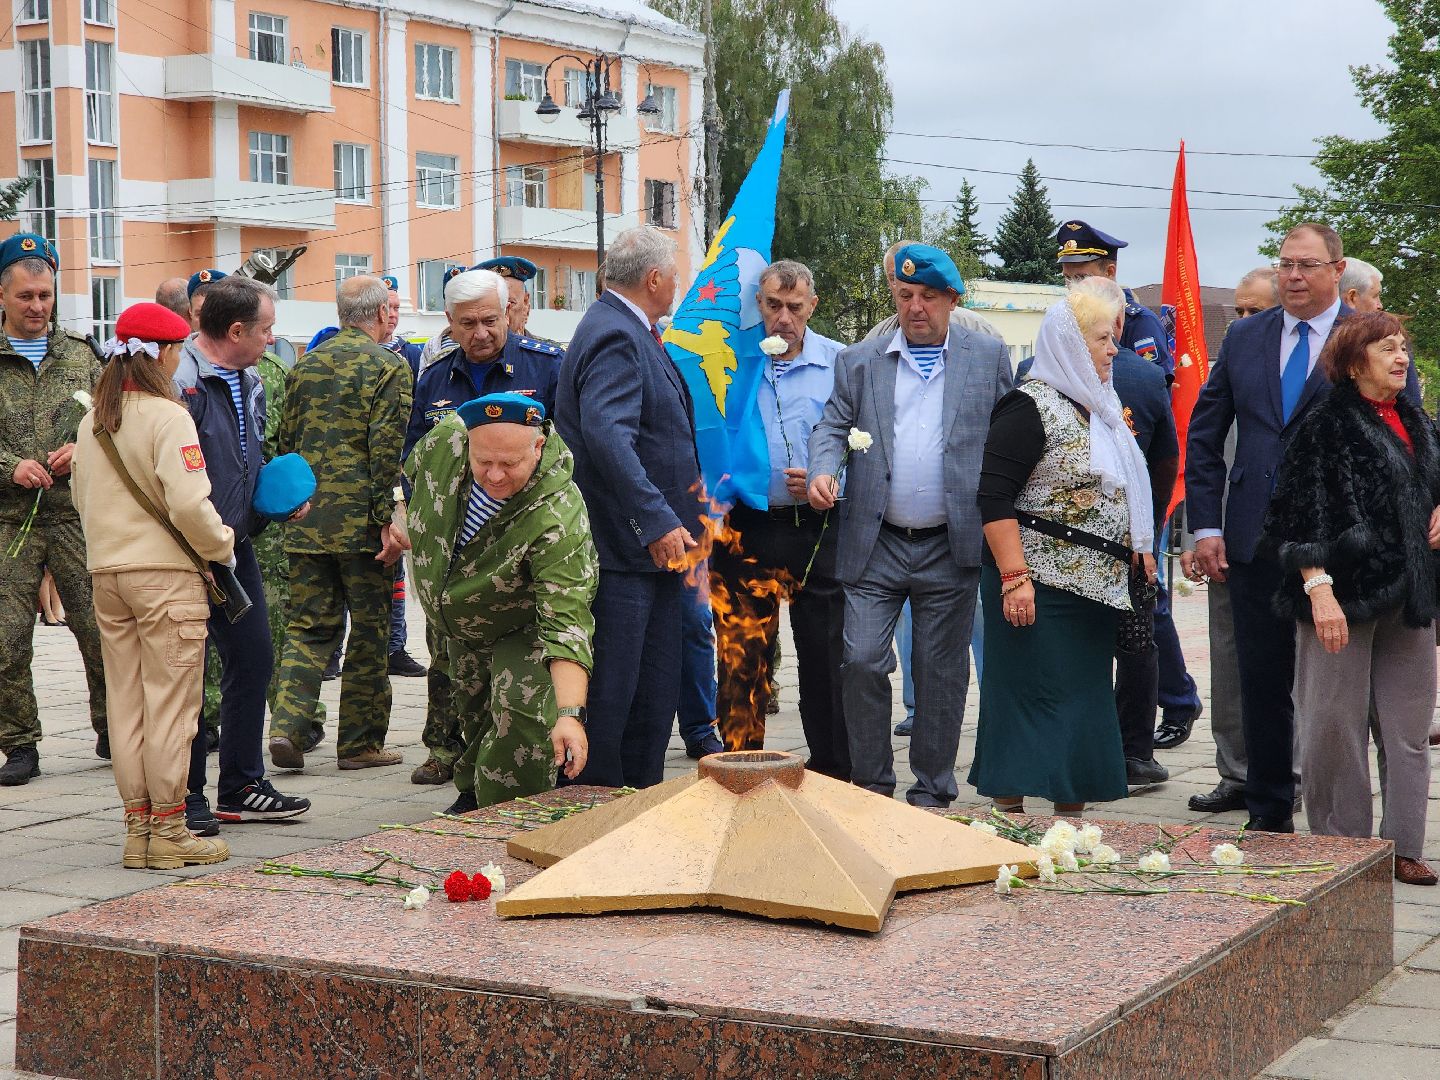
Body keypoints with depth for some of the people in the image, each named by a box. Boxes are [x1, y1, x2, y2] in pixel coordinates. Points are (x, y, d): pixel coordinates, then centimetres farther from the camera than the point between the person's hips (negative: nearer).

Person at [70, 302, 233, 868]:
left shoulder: (92, 421, 8)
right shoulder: (167, 416, -13)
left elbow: (81, 496, 16)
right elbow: (188, 503, -20)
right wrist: (222, 546, -5)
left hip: (106, 572, 7)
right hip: (166, 573, -7)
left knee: (126, 704, 11)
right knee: (170, 703, 0)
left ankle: (137, 828, 15)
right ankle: (168, 831, 3)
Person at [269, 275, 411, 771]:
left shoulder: (305, 365, 11)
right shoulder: (389, 367, -6)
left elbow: (285, 442, 14)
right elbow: (386, 448, -14)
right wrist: (386, 520, -13)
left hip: (306, 520, 5)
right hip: (360, 520, -5)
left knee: (310, 625, 10)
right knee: (369, 629, 5)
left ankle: (287, 725, -6)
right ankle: (360, 742, 10)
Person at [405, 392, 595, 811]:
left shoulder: (557, 518, -43)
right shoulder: (446, 440, -29)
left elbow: (566, 620, -47)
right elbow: (415, 475, -2)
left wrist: (570, 714, -56)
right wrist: (418, 530, 10)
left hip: (525, 630, -5)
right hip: (458, 623, 6)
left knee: (520, 714, -25)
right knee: (473, 714, 22)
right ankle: (473, 796, 45)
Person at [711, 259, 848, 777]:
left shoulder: (839, 363, 3)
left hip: (818, 530, -1)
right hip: (747, 527, 1)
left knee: (825, 656, 3)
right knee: (742, 657, 5)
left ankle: (831, 771, 13)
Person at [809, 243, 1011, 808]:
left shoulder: (989, 358, 6)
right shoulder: (858, 361, 8)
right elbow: (832, 426, 8)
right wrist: (823, 471, -15)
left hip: (951, 549, -1)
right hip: (875, 547, 1)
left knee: (941, 673, 6)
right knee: (862, 661, -5)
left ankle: (931, 791, 18)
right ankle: (871, 786, 10)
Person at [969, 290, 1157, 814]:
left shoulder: (1100, 407, 15)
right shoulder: (1031, 408, -12)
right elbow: (994, 497, -17)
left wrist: (1138, 547, 15)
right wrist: (1014, 577, -23)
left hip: (1096, 586, 9)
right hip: (1041, 587, -9)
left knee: (1086, 700, 10)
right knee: (1031, 698, -5)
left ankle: (1073, 809, 18)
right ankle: (1009, 812, 1)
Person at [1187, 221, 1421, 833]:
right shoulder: (1244, 338, 10)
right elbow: (1203, 435, 13)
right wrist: (1205, 525, 5)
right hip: (1255, 541, 3)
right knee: (1262, 683, 8)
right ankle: (1269, 816, 19)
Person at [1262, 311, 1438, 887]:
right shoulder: (1326, 426, -6)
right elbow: (1304, 515, -12)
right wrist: (1318, 588, -21)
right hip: (1346, 592, -6)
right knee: (1336, 726, -1)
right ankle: (1341, 846, 10)